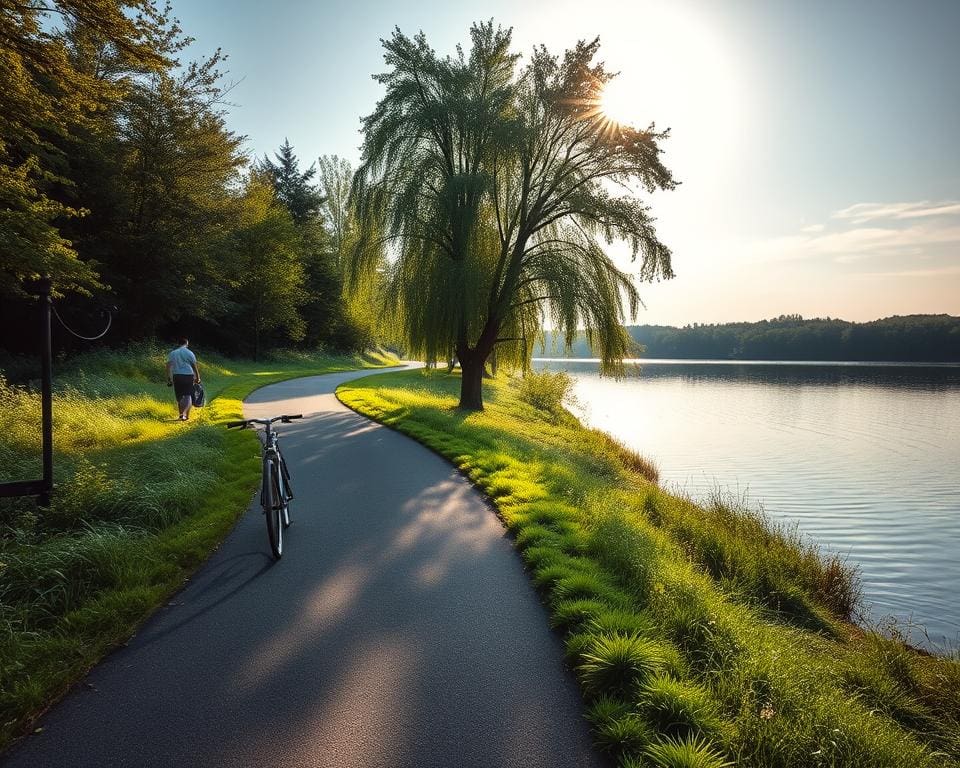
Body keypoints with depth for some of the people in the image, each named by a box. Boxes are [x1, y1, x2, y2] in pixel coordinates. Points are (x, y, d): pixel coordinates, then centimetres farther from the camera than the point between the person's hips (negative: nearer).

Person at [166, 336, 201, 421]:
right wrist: (198, 378, 11)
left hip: (176, 376, 3)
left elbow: (168, 366, 5)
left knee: (179, 397, 12)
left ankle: (182, 414, 20)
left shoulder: (172, 353, 9)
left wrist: (168, 379, 8)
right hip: (188, 376, -3)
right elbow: (195, 367, 1)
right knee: (188, 396, -2)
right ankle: (185, 414, -18)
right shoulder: (189, 353, -1)